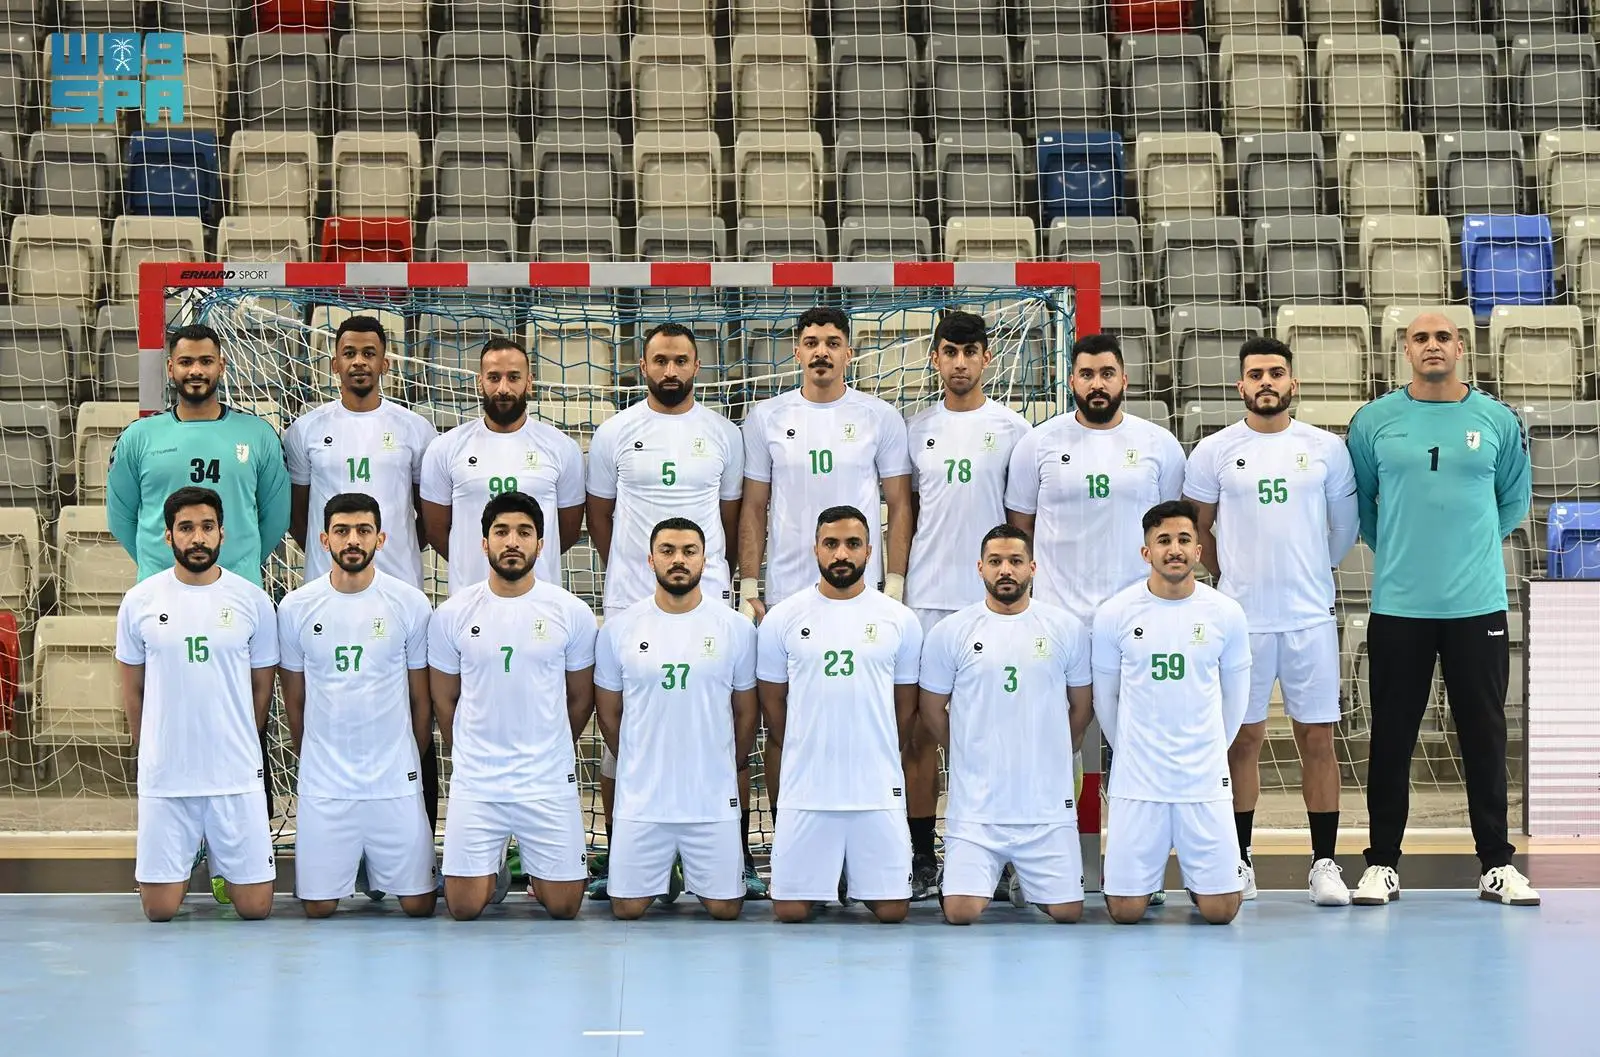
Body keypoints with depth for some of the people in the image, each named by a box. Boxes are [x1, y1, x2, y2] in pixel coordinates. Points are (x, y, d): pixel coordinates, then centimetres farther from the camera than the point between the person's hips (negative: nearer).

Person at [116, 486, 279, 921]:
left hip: (237, 776, 0)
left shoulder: (252, 600, -1)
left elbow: (262, 688, 9)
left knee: (255, 906, 0)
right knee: (160, 909, 3)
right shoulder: (139, 601, 0)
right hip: (163, 778, 0)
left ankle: (225, 866, 34)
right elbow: (133, 692, 10)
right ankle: (186, 860, 36)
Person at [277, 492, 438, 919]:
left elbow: (421, 698, 7)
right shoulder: (296, 607, -2)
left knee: (419, 905, 1)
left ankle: (381, 866, 33)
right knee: (318, 907, 2)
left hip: (396, 779, 0)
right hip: (323, 783, 0)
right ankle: (353, 864, 33)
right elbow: (294, 700, 10)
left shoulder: (411, 604, -3)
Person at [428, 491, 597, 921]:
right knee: (463, 908, 0)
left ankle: (536, 867, 35)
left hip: (549, 782, 0)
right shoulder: (452, 614, -3)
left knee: (563, 906, 2)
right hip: (474, 783, 0)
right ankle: (494, 867, 32)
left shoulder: (571, 613, -3)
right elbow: (444, 700, 9)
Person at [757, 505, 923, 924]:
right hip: (804, 791, 0)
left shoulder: (900, 619, 3)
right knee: (790, 910, 0)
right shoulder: (783, 618, 1)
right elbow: (772, 704, 9)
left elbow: (905, 706, 12)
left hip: (879, 790, 1)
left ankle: (856, 880, 32)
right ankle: (825, 879, 32)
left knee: (892, 910, 0)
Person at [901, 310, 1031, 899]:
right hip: (924, 597, 3)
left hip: (989, 597, -3)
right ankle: (922, 859, 7)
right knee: (920, 725, 2)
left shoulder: (1011, 429, 2)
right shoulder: (918, 430, 11)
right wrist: (895, 581, 11)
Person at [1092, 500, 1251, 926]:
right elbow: (1105, 699, 9)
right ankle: (1119, 869, 33)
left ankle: (1196, 875, 31)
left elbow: (1235, 698, 11)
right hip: (1136, 782, -1)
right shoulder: (1114, 614, -4)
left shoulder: (1226, 614, -2)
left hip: (1206, 781, 1)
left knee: (1220, 910, -1)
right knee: (1125, 911, -1)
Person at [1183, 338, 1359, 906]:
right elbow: (1195, 530, 12)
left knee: (1317, 737, 2)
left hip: (1311, 615, 1)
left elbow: (1344, 527, 15)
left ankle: (1324, 863, 7)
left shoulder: (1327, 448, 4)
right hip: (1240, 617, 0)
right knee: (1243, 737, 4)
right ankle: (1239, 861, 11)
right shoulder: (1214, 451, 2)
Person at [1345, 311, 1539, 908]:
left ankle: (1496, 865, 13)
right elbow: (1357, 502, 13)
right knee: (1392, 738, 4)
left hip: (1478, 606, 0)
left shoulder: (1498, 421, 4)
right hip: (1398, 606, 0)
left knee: (1484, 736, 4)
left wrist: (1471, 547, 12)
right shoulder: (1374, 422, 2)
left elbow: (1514, 500, 15)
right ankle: (1382, 864, 12)